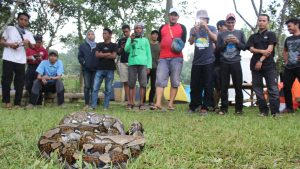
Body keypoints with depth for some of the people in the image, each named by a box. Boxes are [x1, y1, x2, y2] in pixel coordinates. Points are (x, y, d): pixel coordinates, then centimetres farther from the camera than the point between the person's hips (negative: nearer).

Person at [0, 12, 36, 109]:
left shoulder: (28, 33, 15)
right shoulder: (10, 29, 9)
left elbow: (33, 46, 5)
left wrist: (28, 42, -17)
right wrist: (10, 44, -12)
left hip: (21, 61, 2)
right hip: (8, 59, -2)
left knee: (20, 82, 2)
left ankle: (17, 103, 9)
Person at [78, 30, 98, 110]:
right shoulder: (82, 46, 14)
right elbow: (80, 56, 7)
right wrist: (83, 62, -8)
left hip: (95, 68, 0)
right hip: (86, 69, 0)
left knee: (94, 87, 0)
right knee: (87, 86, -6)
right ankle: (86, 104, -6)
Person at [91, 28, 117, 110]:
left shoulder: (114, 45, 7)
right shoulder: (99, 45, 14)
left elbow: (114, 56, -8)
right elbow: (97, 55, 0)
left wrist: (102, 55, -4)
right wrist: (108, 54, -5)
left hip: (110, 70, -2)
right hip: (100, 69, 2)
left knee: (108, 89, 0)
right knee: (95, 88, -5)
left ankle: (106, 106, 5)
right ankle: (93, 105, -2)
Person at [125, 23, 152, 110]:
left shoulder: (145, 40, 15)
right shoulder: (130, 39, 14)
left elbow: (148, 54, 12)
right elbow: (126, 49, 0)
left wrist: (149, 66, 2)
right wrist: (131, 40, -15)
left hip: (143, 64, 0)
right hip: (132, 63, 0)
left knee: (143, 84, -4)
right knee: (131, 84, 0)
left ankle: (141, 103, 0)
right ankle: (131, 103, 4)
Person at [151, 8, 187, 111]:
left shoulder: (182, 27, 13)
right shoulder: (162, 27, 18)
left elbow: (184, 40, 9)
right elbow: (158, 40, 24)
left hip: (177, 58, -1)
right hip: (163, 58, 1)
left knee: (175, 81, -2)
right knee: (160, 80, -10)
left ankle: (171, 103, 2)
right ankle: (158, 103, -14)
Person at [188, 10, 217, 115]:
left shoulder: (211, 28, 3)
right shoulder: (193, 29, 7)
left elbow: (215, 39, -15)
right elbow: (191, 42, -8)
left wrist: (206, 28, -22)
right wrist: (195, 31, -25)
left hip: (208, 61, -2)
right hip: (196, 62, 2)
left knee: (208, 85, -2)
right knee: (195, 85, 6)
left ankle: (205, 107, 4)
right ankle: (193, 106, 17)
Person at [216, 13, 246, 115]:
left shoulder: (240, 33, 11)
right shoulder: (221, 34, 9)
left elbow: (244, 47, 7)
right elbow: (217, 49, 5)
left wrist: (237, 42, -9)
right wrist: (225, 42, -11)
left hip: (236, 63, 0)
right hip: (224, 63, 0)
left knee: (238, 86, 1)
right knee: (224, 86, 1)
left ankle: (239, 108, 9)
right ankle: (223, 108, 6)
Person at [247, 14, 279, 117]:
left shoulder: (271, 34, 7)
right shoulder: (253, 37, 16)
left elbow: (270, 49, -5)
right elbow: (251, 49, 2)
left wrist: (261, 60, -15)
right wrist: (262, 51, -16)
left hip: (269, 65, -3)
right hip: (255, 65, 4)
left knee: (273, 89, -9)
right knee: (258, 89, 3)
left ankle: (275, 112, -9)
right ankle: (263, 111, 10)